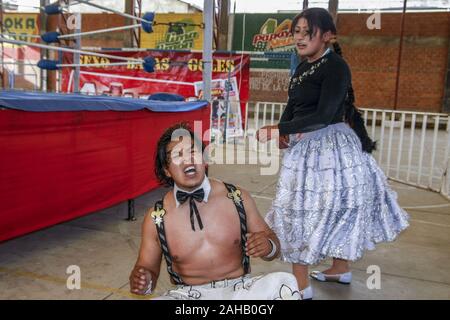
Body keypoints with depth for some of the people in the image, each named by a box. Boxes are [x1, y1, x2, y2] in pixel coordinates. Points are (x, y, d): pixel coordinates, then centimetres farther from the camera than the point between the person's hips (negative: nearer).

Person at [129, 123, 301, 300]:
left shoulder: (238, 198, -3)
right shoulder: (156, 219, -4)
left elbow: (274, 245, 8)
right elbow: (148, 267, 8)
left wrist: (268, 246, -16)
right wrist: (141, 282, -15)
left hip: (239, 289, 1)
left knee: (285, 282, -27)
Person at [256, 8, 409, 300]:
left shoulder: (336, 66, -15)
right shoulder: (303, 68, 11)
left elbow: (323, 116, -24)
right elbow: (292, 108, 11)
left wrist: (278, 131, -25)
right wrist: (286, 135, -9)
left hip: (329, 147, -8)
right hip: (306, 148, 8)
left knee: (302, 211, -3)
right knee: (335, 208, 19)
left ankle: (302, 286, 10)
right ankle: (342, 270, 36)